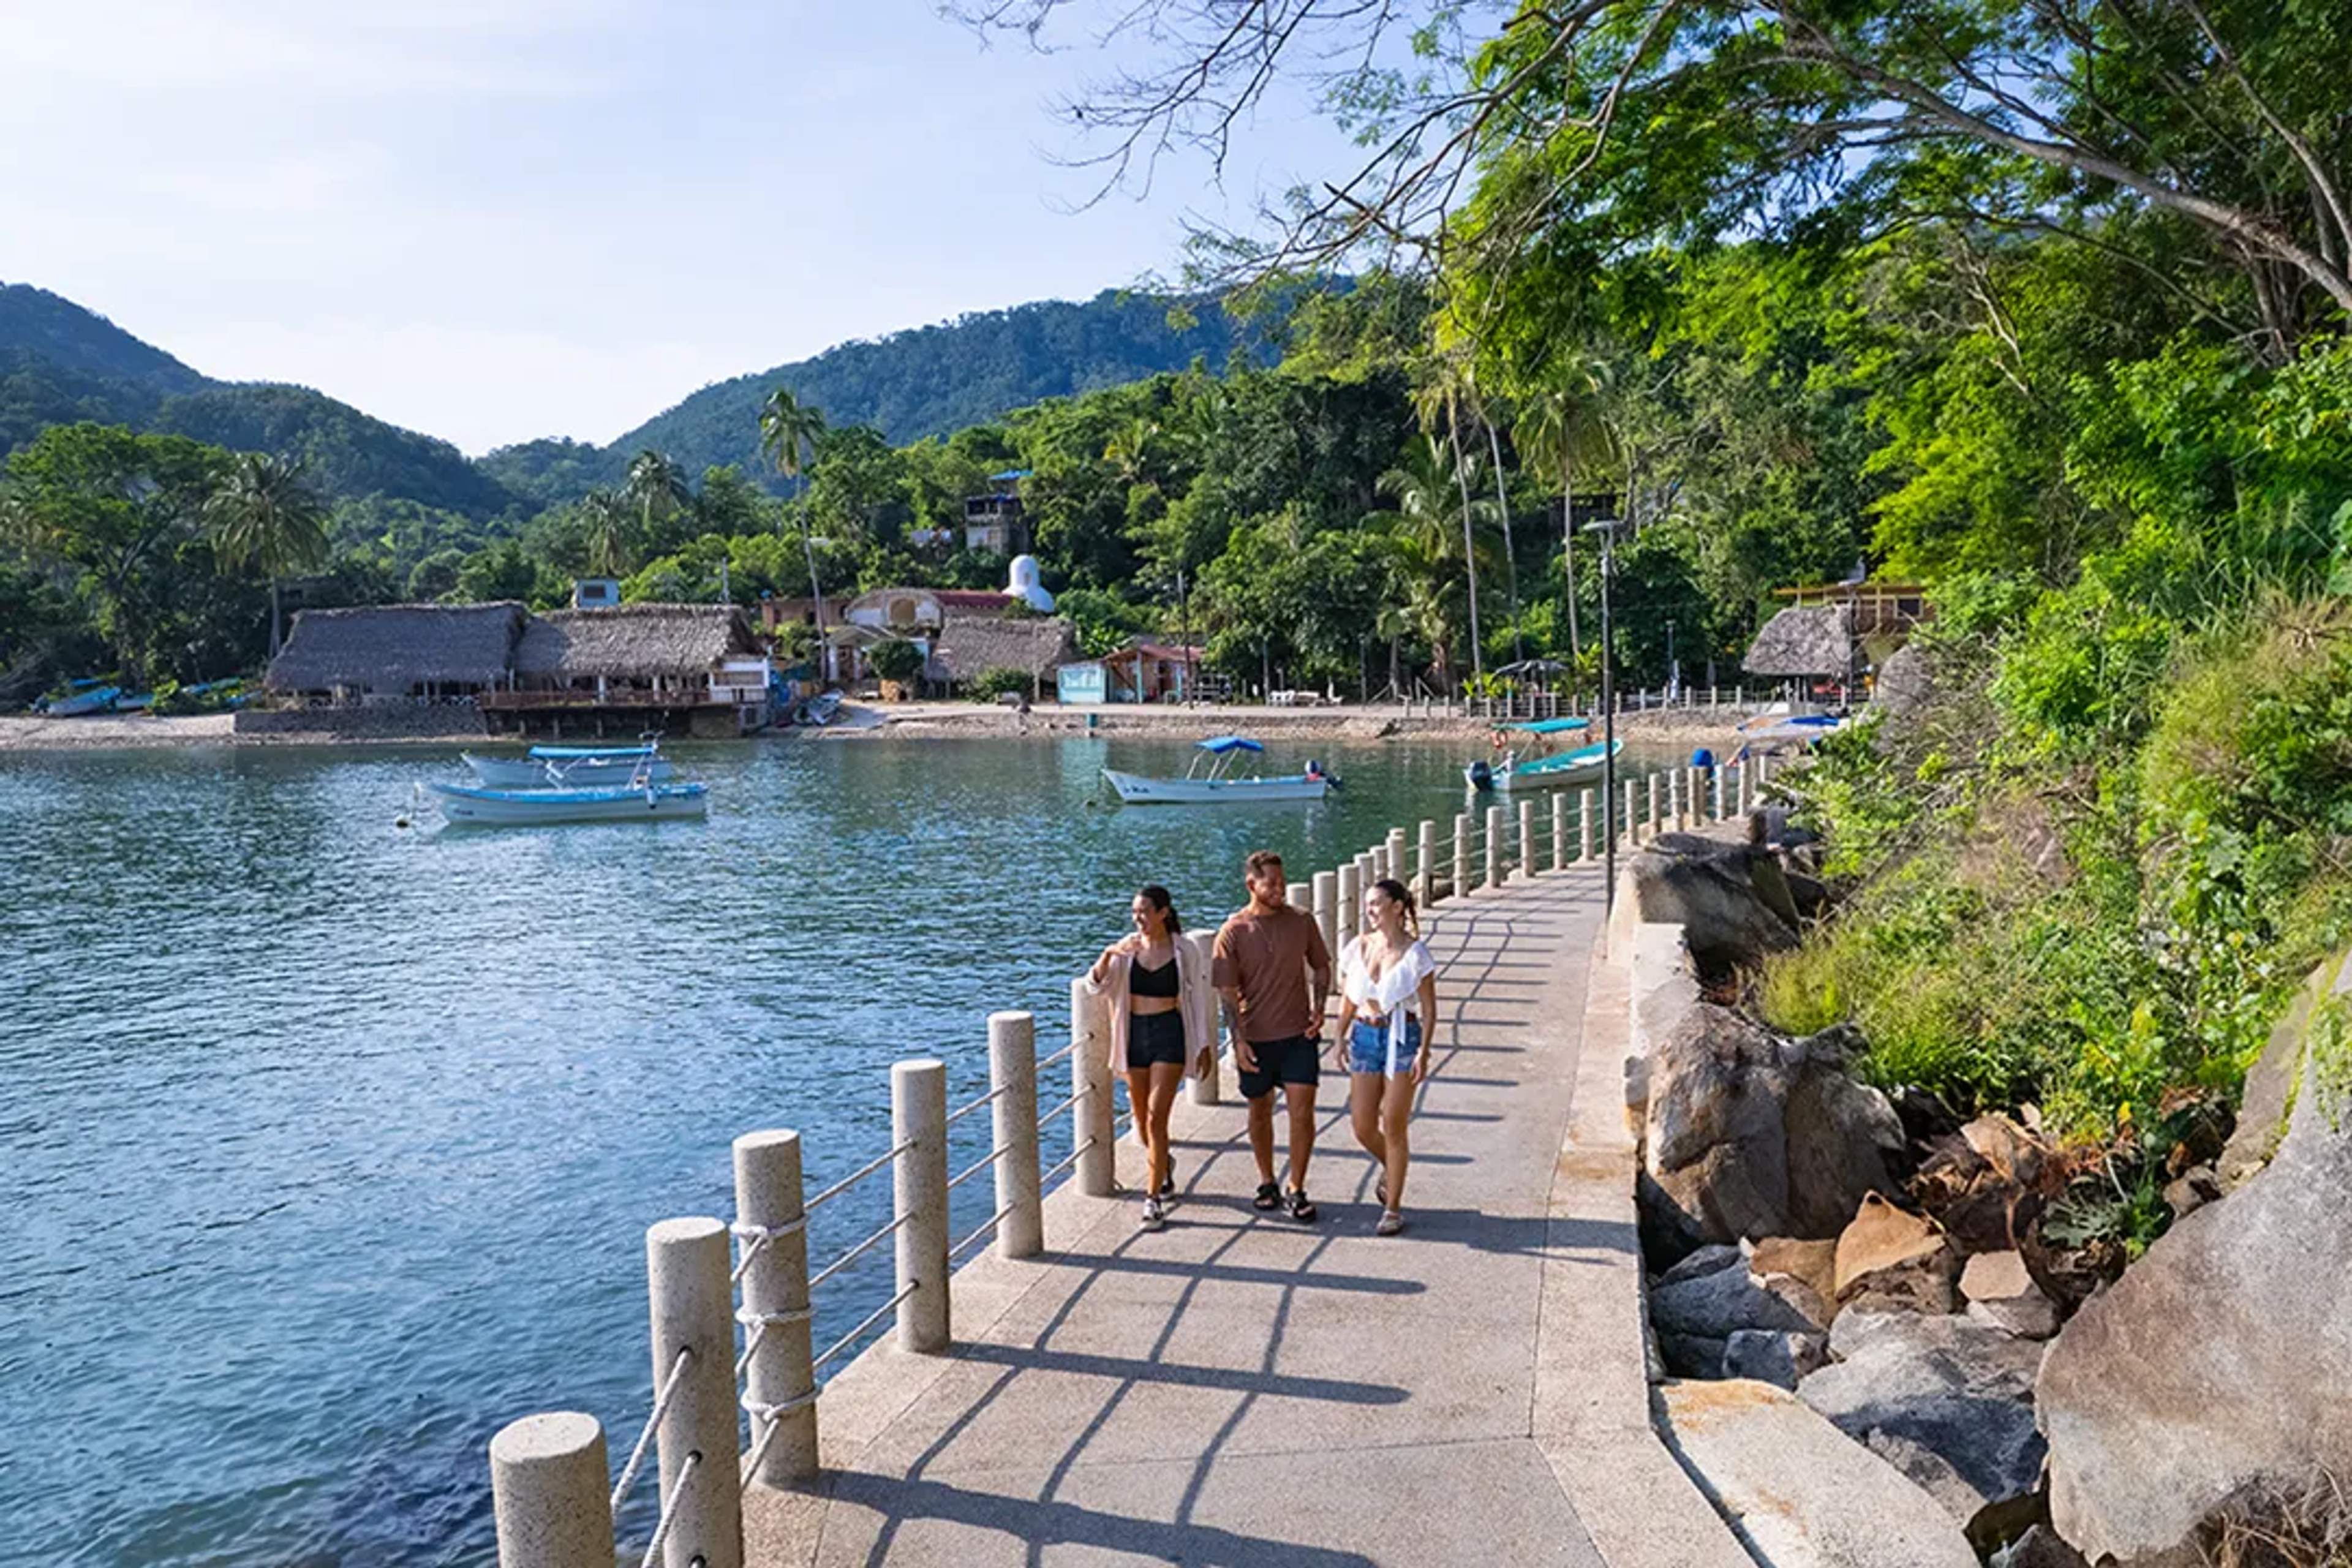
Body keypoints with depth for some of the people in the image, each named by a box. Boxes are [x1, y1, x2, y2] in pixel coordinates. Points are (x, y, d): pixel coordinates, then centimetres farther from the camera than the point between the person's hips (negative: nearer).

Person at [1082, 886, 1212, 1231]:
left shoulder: (1182, 951, -4)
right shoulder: (1127, 949, 1)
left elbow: (1198, 998, 3)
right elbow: (1095, 987, -8)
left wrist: (1204, 1044, 2)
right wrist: (1107, 955, -25)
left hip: (1169, 1034, -3)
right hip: (1135, 1034, 3)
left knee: (1156, 1116, -11)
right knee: (1141, 1118, 14)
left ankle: (1154, 1198, -5)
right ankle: (1164, 1163, 45)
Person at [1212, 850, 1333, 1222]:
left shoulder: (1302, 921, 0)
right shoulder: (1233, 932, -8)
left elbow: (1321, 967, 12)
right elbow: (1228, 992, -7)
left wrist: (1319, 1009, -3)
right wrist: (1238, 1040, -14)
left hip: (1298, 1034, 1)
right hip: (1255, 1037, -1)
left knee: (1302, 1111, -4)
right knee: (1260, 1111, 13)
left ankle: (1296, 1191, 8)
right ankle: (1267, 1183, 31)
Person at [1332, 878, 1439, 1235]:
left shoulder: (1414, 953, -8)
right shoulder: (1357, 948, 3)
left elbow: (1429, 1009, -6)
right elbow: (1348, 999, 12)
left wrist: (1424, 1052, -12)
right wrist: (1341, 1038, 4)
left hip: (1402, 1038, -4)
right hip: (1364, 1036, 4)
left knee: (1393, 1126, -3)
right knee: (1363, 1127, 5)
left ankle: (1392, 1208, 9)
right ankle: (1391, 1168, 37)